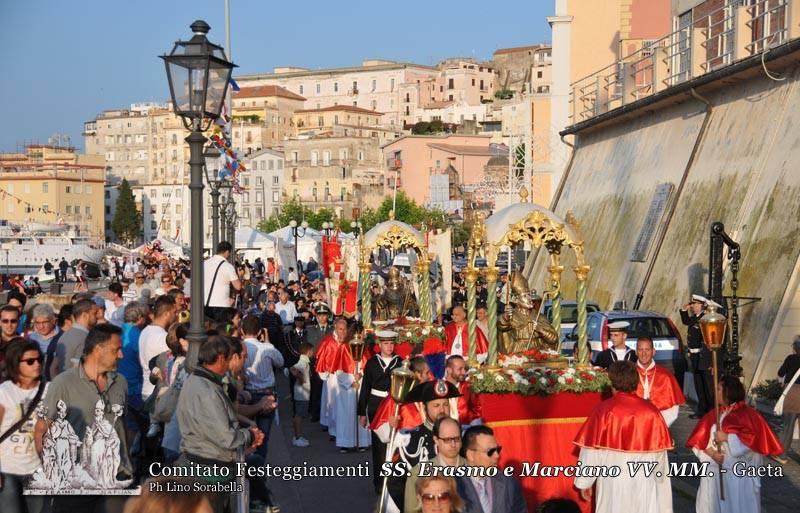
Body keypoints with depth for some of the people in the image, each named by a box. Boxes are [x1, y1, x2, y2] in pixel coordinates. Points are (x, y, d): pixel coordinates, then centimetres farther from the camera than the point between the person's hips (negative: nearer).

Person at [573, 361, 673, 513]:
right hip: (644, 483, 2)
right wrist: (658, 478, 19)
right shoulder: (651, 411, -6)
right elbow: (659, 451, 2)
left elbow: (591, 449, -7)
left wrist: (584, 482, 6)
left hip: (611, 483, -1)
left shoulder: (603, 410, -12)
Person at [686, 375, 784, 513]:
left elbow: (754, 440, -18)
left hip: (739, 474, -5)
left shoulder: (748, 415, -7)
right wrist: (711, 452, -14)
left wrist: (727, 438, -18)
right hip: (714, 472, 5)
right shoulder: (713, 414, 7)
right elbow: (698, 440, 4)